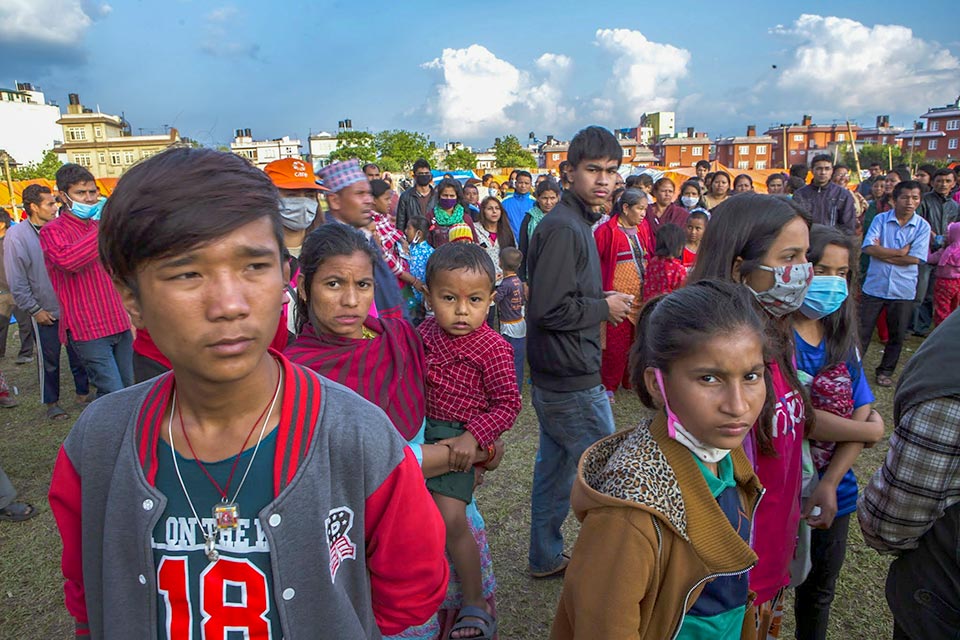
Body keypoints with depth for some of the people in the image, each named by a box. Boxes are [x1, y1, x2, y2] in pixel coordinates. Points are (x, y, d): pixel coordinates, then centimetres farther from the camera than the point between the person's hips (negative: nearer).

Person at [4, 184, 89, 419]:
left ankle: (83, 392, 26)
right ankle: (51, 403, 21)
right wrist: (35, 310, -9)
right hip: (45, 312, -3)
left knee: (78, 353, 11)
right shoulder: (15, 237, -11)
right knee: (49, 360, 8)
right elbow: (17, 283, -9)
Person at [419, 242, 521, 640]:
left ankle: (476, 603, 7)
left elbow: (507, 403, -14)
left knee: (450, 518, -14)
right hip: (419, 429, 7)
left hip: (457, 439, -6)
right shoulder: (425, 333, 0)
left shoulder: (493, 347, -16)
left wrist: (473, 438, -22)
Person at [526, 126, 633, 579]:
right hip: (574, 380, -10)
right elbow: (549, 308, -26)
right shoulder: (564, 228, -19)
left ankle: (546, 558, 34)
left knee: (555, 468, 19)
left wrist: (603, 303, 7)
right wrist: (605, 308, -13)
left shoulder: (574, 222, 14)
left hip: (555, 378, 10)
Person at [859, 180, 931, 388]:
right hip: (874, 286, -1)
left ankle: (885, 371, 27)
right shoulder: (880, 219, -3)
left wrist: (883, 253, -12)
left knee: (897, 336, 11)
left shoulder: (923, 226, -2)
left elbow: (915, 258, -12)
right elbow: (869, 247, -15)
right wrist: (900, 252, -14)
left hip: (903, 290, 1)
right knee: (862, 332, 5)